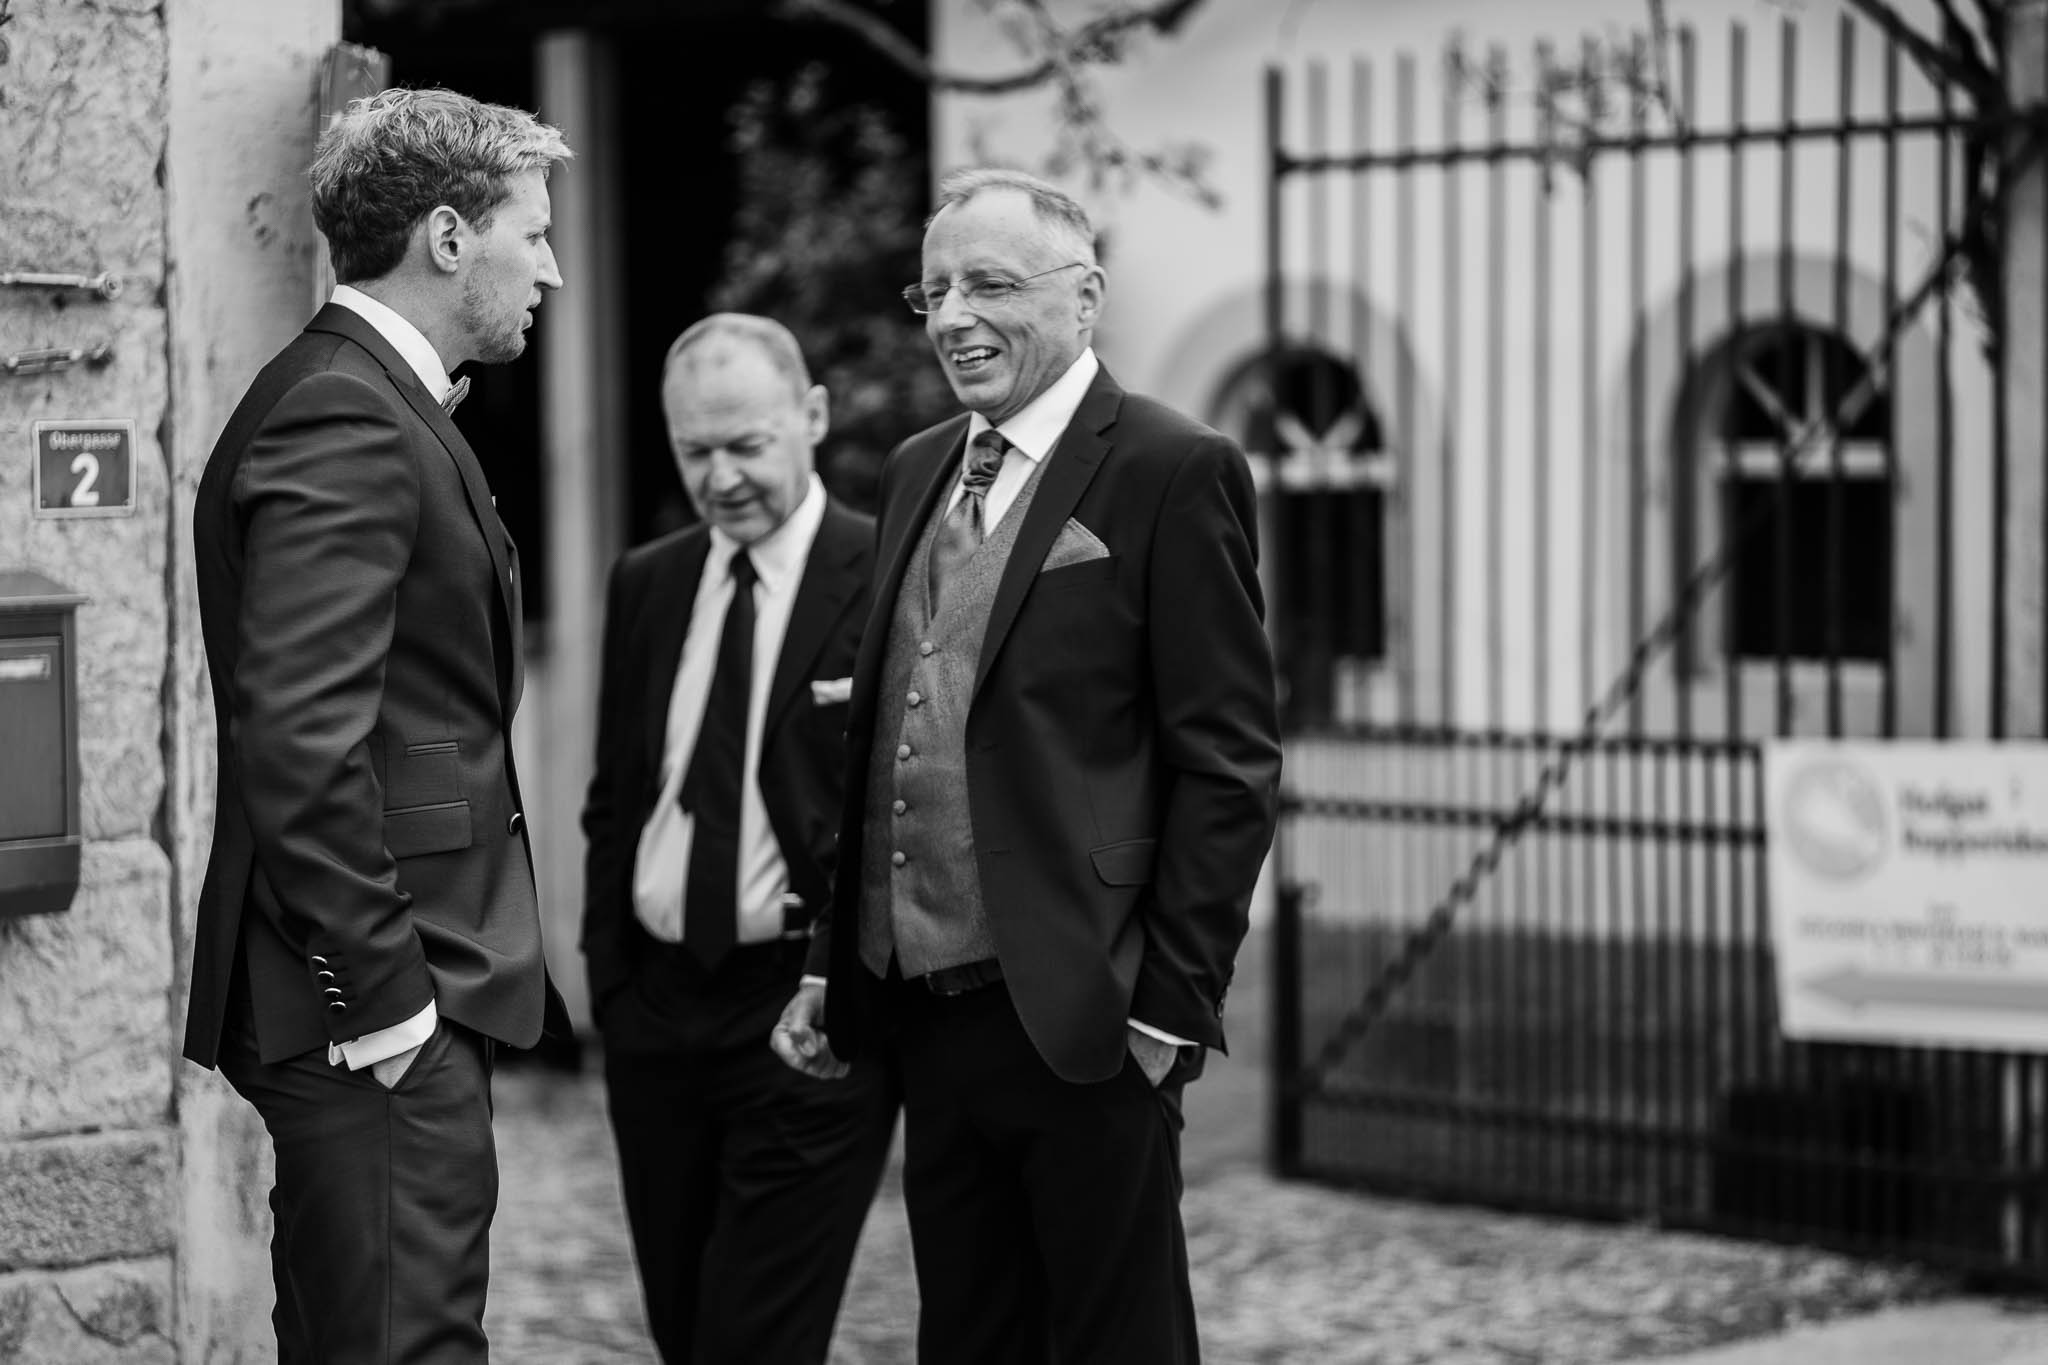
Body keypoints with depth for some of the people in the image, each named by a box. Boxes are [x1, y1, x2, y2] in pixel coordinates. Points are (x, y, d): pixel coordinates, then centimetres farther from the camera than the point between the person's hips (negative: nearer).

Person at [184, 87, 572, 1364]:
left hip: (398, 986, 11)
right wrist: (382, 993, -20)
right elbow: (299, 739, -24)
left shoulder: (370, 406, 16)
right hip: (381, 1012, -11)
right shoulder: (345, 425, -16)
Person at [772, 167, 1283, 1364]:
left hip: (1081, 1021, -7)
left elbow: (1228, 762, -11)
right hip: (929, 1016, 7)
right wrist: (832, 965, 12)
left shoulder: (1173, 473, -8)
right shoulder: (920, 470, 14)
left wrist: (1172, 1002, -14)